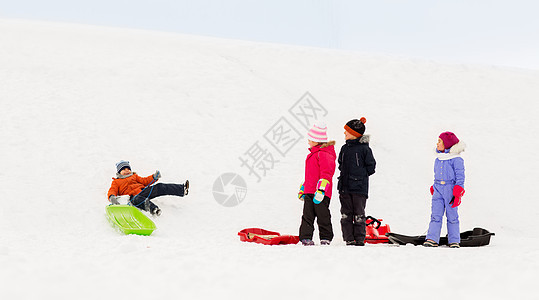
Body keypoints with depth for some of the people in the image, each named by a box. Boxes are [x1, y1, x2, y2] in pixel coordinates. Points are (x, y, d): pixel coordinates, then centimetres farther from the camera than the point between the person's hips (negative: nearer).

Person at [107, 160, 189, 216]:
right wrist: (112, 197, -19)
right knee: (137, 200, -43)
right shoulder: (116, 182, 22)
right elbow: (112, 191, 7)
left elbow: (144, 181, 26)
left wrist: (154, 177, 7)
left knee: (159, 187, -17)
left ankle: (182, 189, -32)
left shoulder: (134, 176, 35)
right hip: (133, 195, -5)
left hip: (144, 191, 5)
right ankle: (152, 208, -73)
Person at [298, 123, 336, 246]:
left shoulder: (324, 154, -12)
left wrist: (321, 190, -26)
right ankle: (306, 238, 6)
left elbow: (326, 173, -19)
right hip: (309, 191, 9)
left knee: (322, 215, 0)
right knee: (307, 215, 5)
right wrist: (303, 188, 29)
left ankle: (325, 238, 10)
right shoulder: (313, 153, 20)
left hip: (320, 192, -9)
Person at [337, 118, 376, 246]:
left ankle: (359, 239, 6)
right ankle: (349, 239, 9)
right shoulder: (345, 148, 12)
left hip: (359, 187, -6)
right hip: (345, 187, 6)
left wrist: (359, 174, -6)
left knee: (358, 215, -1)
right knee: (346, 214, 4)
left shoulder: (364, 148, -6)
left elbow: (371, 167, -3)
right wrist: (345, 173, 11)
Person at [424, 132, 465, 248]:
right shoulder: (438, 160, 14)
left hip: (450, 189, -5)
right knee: (435, 215, -3)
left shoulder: (456, 160, -6)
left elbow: (460, 177, -7)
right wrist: (434, 189, 21)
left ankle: (454, 241, 7)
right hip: (438, 190, 5)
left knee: (452, 216, 1)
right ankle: (432, 239, -6)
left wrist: (458, 193, -12)